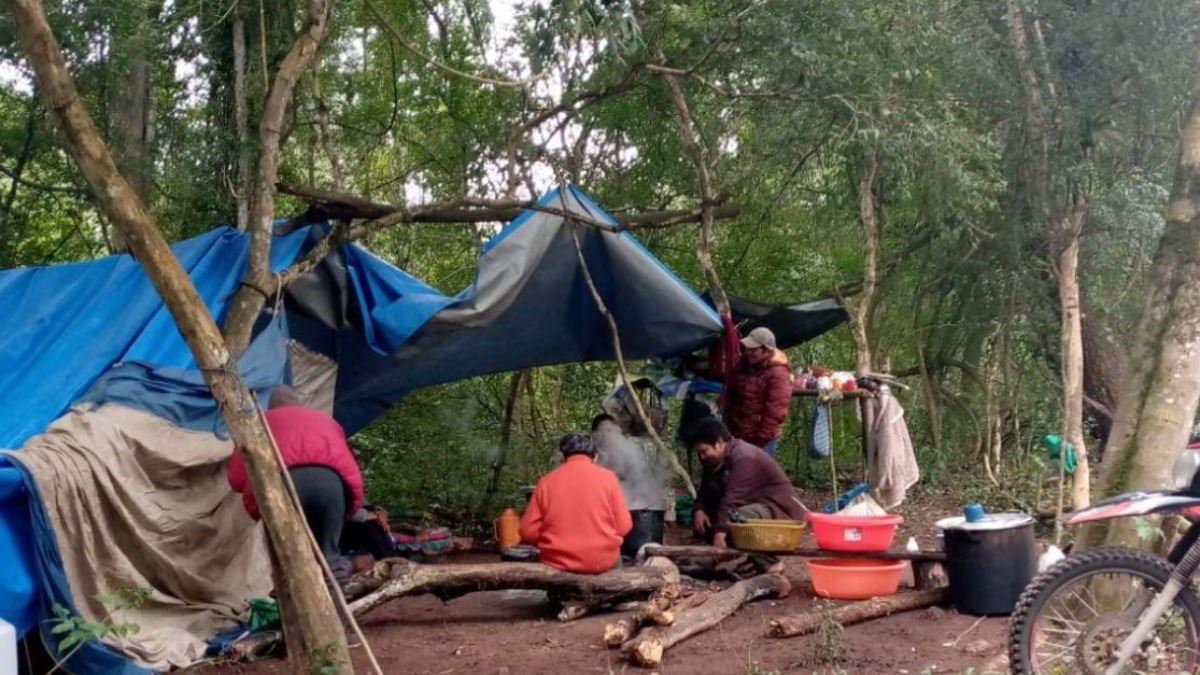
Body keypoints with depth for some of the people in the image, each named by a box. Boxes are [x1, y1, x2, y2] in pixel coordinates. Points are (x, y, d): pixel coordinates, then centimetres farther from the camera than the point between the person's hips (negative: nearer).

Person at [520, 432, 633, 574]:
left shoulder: (547, 480, -1)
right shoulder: (607, 477, -4)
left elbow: (528, 532, -1)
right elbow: (623, 527, -3)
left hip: (557, 562, 1)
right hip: (602, 561, 0)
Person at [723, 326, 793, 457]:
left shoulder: (778, 374, -18)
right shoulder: (743, 365, 7)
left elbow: (775, 412, -20)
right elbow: (731, 396, 17)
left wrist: (762, 438, -18)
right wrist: (730, 425, 12)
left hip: (762, 441, -8)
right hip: (738, 436, 8)